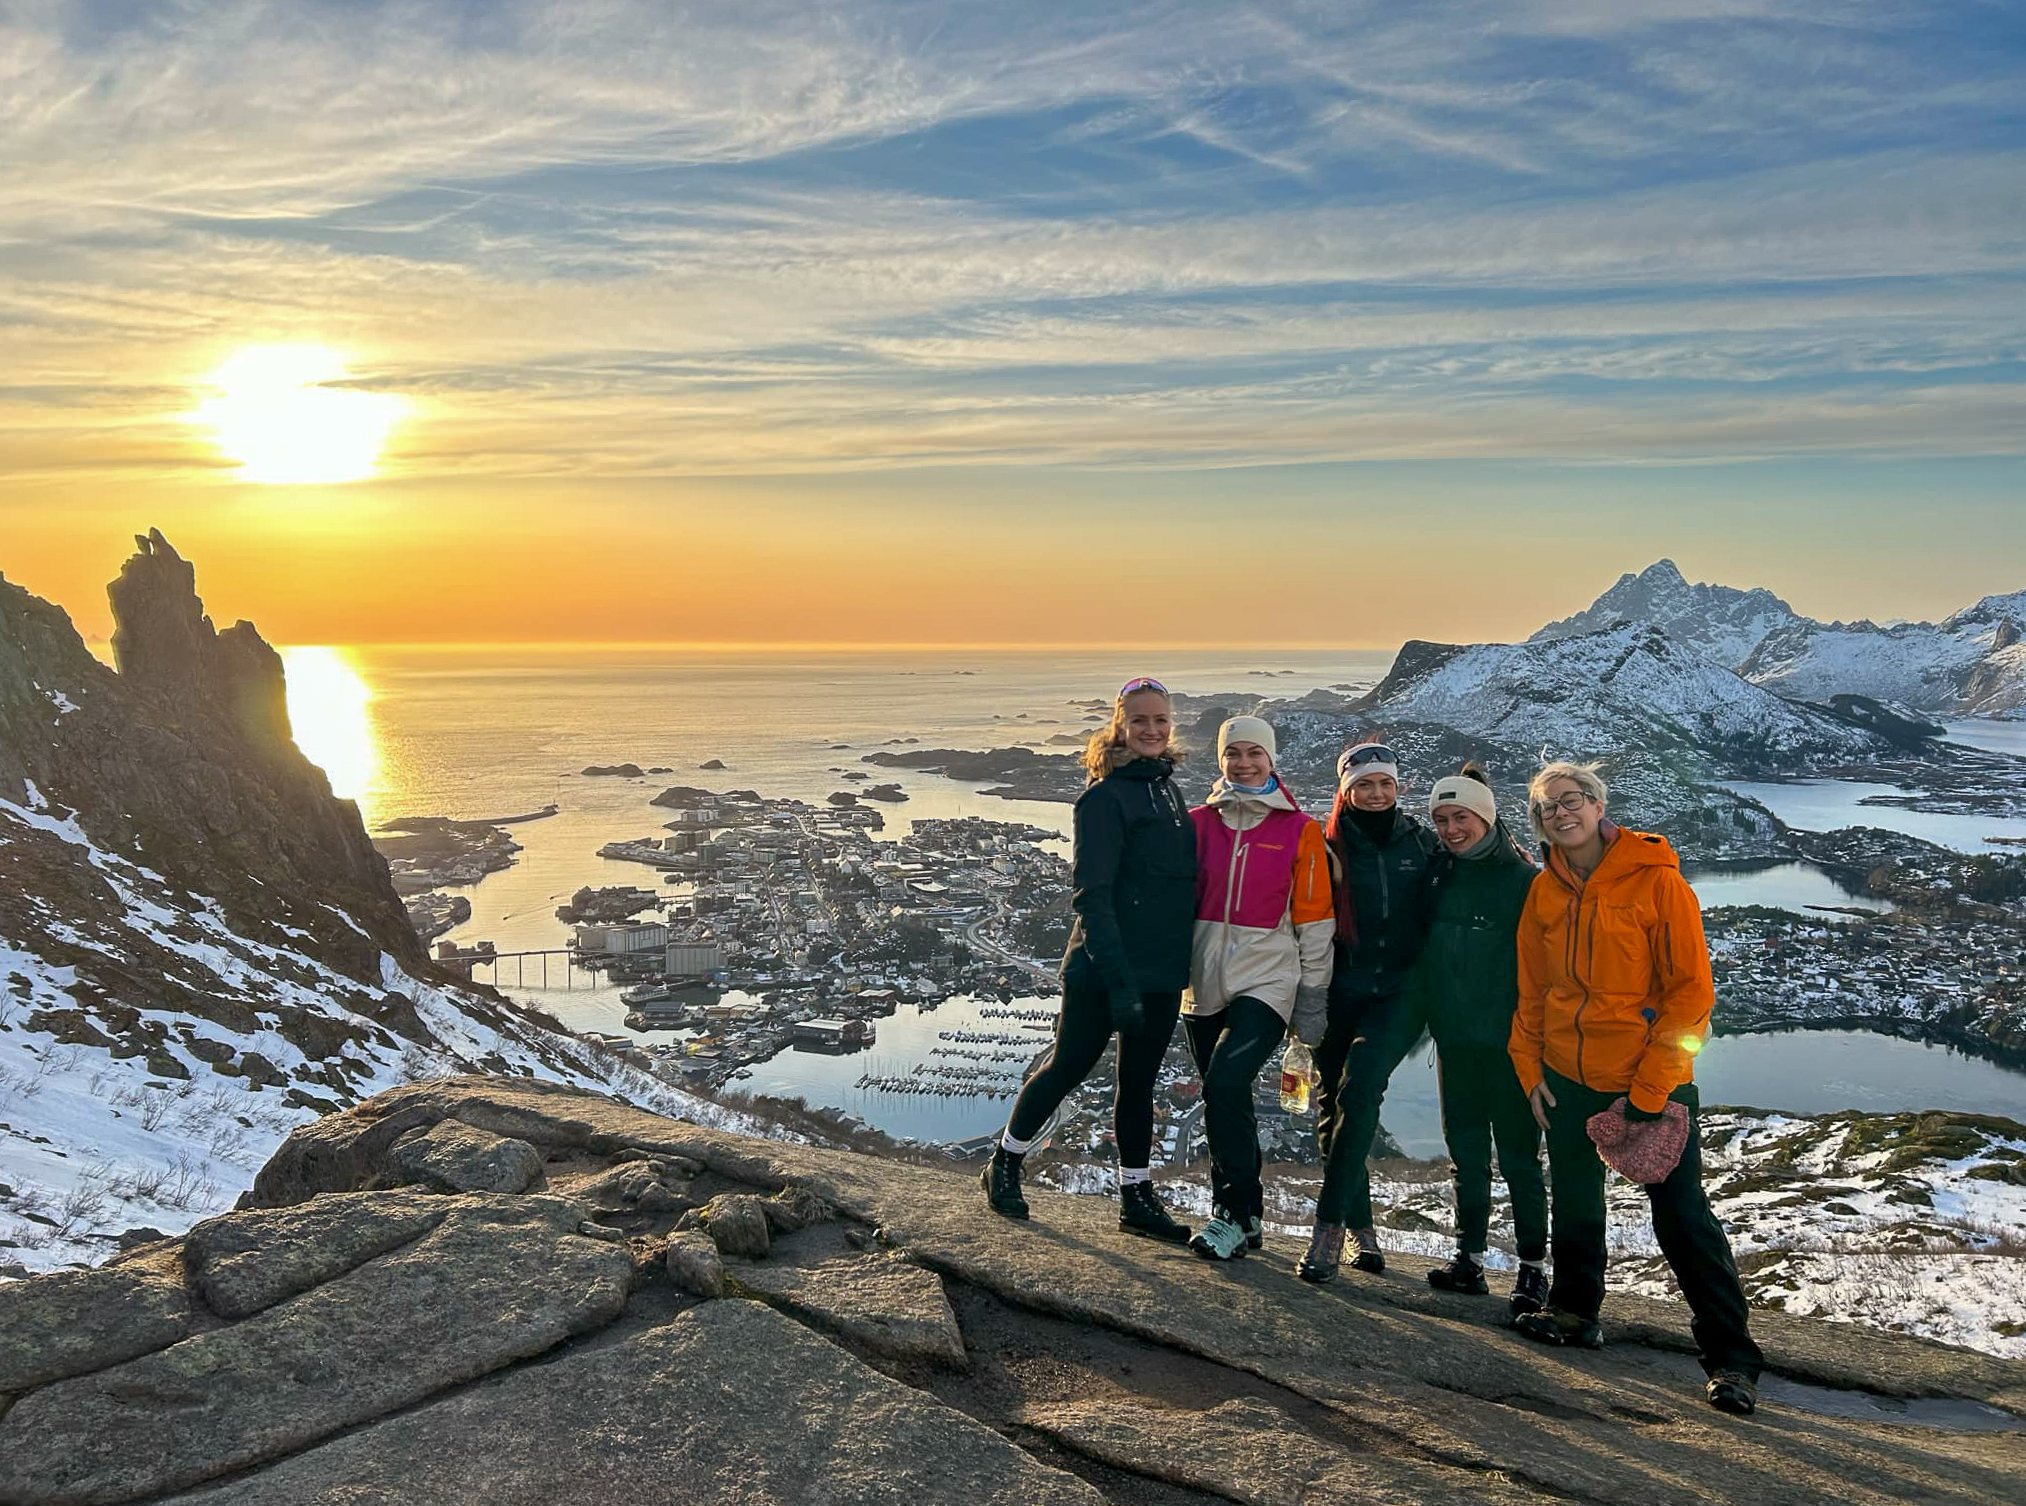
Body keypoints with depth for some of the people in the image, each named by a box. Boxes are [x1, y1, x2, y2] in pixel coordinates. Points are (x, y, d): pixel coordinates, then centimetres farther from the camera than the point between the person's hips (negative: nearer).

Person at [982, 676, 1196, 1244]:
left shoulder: (1168, 789, 12)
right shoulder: (1104, 797, -12)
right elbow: (1090, 895, -17)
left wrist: (1185, 963, 15)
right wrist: (1118, 980, -24)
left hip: (1161, 973, 7)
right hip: (1103, 969, -7)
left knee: (1139, 1083, 14)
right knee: (1069, 1065, 5)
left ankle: (1137, 1197, 24)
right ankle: (1004, 1167, 24)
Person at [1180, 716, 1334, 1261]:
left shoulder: (1300, 831, 1)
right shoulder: (1200, 822, 8)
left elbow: (1314, 917, 2)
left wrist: (1313, 997, 0)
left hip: (1267, 976, -4)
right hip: (1206, 979, 4)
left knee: (1226, 1083, -20)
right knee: (1224, 1097, 9)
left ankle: (1235, 1213, -6)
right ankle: (1242, 1216, 23)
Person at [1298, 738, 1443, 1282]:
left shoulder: (1423, 844, 8)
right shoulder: (1330, 848, 6)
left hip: (1400, 993, -1)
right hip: (1342, 993, 1)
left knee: (1360, 1085, -22)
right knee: (1333, 1103, 3)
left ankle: (1329, 1227, -19)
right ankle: (1360, 1230, 20)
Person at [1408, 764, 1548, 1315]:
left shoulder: (1522, 879, -7)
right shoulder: (1441, 878, 9)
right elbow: (1426, 952, 16)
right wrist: (1419, 1013, 10)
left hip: (1508, 1039, -6)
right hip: (1454, 1037, 6)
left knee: (1517, 1153, 0)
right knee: (1465, 1151, 11)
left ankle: (1533, 1266, 10)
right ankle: (1470, 1258, 20)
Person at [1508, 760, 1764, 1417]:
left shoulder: (1657, 880, -11)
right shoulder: (1545, 891, 4)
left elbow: (1691, 991, -12)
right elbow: (1531, 991, 14)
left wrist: (1647, 1091, -15)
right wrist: (1531, 1070, 4)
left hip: (1652, 1084, -5)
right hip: (1567, 1078, 5)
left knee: (1682, 1219, -5)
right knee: (1575, 1202, 18)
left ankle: (1731, 1357, 5)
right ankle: (1575, 1310, 37)